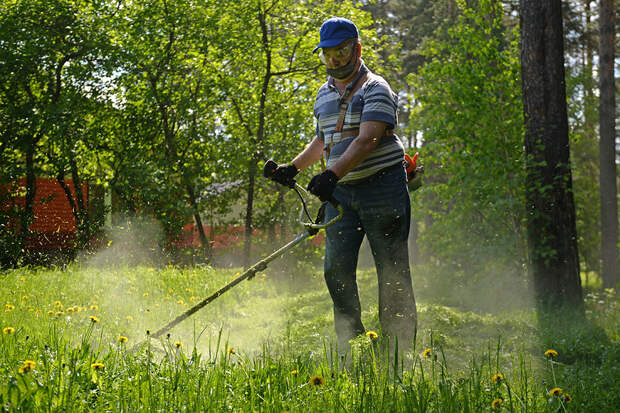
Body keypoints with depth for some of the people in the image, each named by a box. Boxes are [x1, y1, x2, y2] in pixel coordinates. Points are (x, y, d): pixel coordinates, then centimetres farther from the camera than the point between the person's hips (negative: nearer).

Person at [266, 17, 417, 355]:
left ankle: (399, 349, 3)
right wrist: (293, 167, 17)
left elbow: (366, 140, -21)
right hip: (341, 193, 7)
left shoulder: (375, 89, -8)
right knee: (336, 269, 1)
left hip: (382, 188, -7)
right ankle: (351, 345, 12)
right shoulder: (324, 94, 16)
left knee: (392, 271, -3)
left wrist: (332, 174, -33)